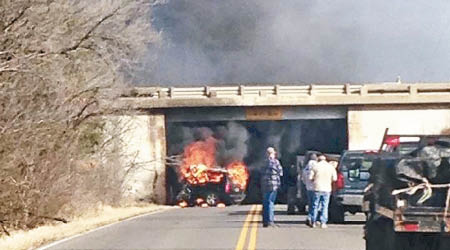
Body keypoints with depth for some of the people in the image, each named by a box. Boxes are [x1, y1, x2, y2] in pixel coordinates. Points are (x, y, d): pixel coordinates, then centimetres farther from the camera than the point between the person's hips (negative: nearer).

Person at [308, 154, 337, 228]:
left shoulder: (316, 166, -1)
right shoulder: (331, 167, 3)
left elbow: (310, 177, -4)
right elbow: (334, 178, 3)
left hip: (317, 189, 0)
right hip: (327, 189, 0)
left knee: (315, 206, 8)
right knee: (325, 206, 4)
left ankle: (313, 222, 9)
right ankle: (323, 223, 1)